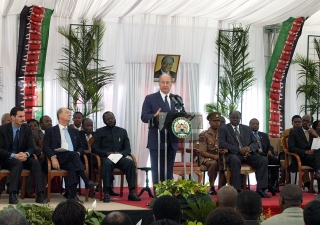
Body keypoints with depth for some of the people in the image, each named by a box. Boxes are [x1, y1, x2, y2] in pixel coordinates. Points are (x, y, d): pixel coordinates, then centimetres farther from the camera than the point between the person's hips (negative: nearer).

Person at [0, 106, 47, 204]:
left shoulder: (27, 128, 4)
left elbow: (31, 147, 3)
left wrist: (26, 154, -22)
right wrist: (14, 156, -27)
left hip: (22, 157, 4)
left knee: (36, 162, -27)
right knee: (18, 163, -36)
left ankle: (40, 195, -34)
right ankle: (12, 195, -42)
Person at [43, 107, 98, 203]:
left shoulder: (74, 131, 30)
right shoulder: (50, 131, 17)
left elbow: (80, 147, 24)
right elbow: (46, 147, 4)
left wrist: (78, 153, -2)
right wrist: (53, 157, -16)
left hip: (72, 158, 3)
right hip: (59, 159, -3)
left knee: (72, 167, -37)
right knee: (73, 154, -37)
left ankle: (72, 195, -49)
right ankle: (87, 181, -47)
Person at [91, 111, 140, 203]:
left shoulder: (122, 131, 20)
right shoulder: (100, 132, 13)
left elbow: (128, 149, 14)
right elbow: (94, 148, 4)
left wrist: (121, 153, -10)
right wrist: (106, 153, -14)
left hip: (119, 157, 2)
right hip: (105, 157, -2)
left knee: (131, 163, -30)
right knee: (107, 163, -39)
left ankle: (132, 192, -32)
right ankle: (106, 193, -41)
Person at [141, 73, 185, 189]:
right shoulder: (150, 98, 2)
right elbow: (144, 117, -7)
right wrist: (154, 116, -27)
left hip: (172, 141, 4)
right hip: (157, 141, -4)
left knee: (169, 171, 9)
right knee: (157, 171, -2)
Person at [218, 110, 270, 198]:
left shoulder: (247, 129, 22)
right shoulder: (223, 129, 9)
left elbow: (255, 143, 17)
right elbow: (222, 144, -6)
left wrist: (249, 148, -10)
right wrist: (239, 150, -17)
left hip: (248, 153, 5)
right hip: (233, 154, -4)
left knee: (264, 160, -21)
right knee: (235, 160, -40)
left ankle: (260, 189, -24)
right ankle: (237, 190, -38)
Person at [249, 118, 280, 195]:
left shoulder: (264, 135, 30)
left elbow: (269, 146, 24)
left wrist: (270, 151, 0)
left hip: (265, 155, 5)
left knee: (276, 160, -27)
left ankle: (273, 185, -28)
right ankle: (268, 184, -36)